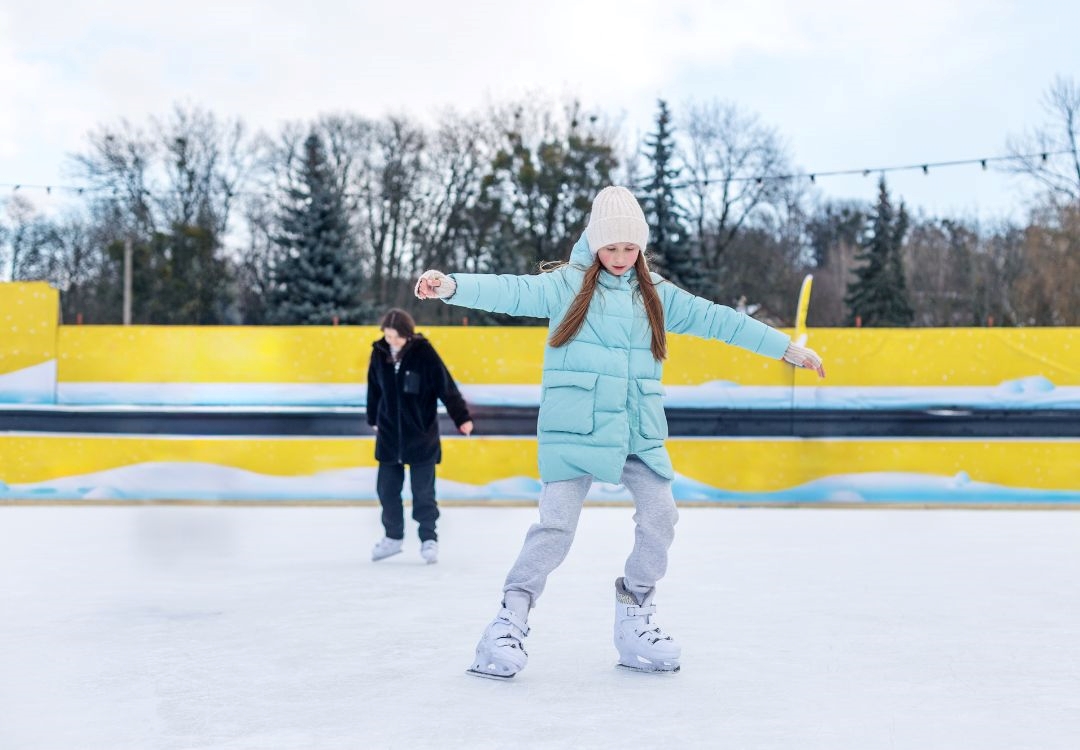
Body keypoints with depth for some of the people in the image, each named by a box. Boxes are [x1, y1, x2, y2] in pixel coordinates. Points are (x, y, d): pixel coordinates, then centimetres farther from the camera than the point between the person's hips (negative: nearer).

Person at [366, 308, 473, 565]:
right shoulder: (379, 353, -2)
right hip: (389, 435, 4)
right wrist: (373, 419, 22)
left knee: (423, 490, 0)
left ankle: (429, 539, 12)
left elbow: (446, 386, -12)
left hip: (421, 434, -4)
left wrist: (462, 417, -14)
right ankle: (393, 537, 23)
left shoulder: (424, 353, -13)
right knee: (386, 488, 8)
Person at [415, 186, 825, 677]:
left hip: (638, 432, 4)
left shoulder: (656, 296, 13)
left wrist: (787, 348, 17)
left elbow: (716, 320, 15)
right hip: (575, 428, -4)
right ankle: (510, 620, 1)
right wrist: (452, 286, -32)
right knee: (556, 524, -10)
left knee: (660, 515, -3)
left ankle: (635, 618, 15)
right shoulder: (567, 285, 0)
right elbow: (513, 292, -14)